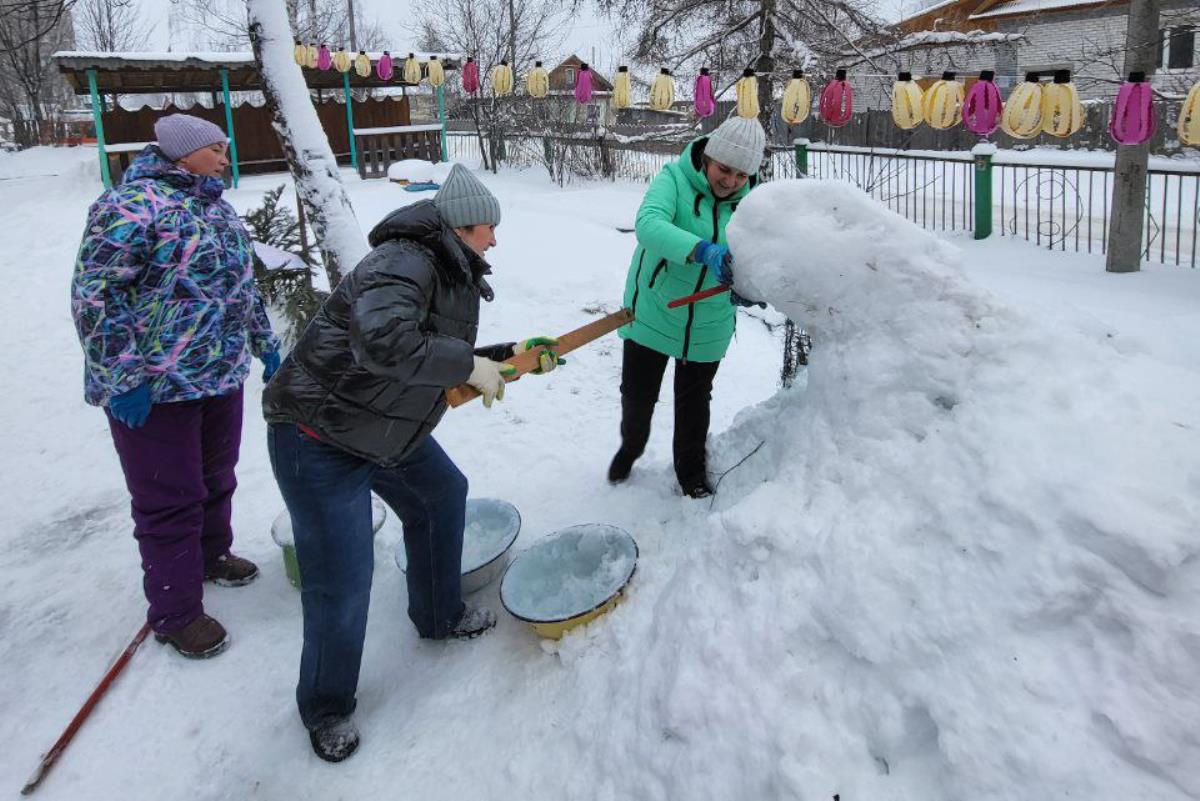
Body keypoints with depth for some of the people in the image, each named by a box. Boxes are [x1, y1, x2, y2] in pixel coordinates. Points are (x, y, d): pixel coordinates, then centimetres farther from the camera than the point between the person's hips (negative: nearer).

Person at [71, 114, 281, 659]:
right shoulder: (132, 206, -17)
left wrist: (265, 343, 24)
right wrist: (124, 380, -20)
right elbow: (94, 296, -20)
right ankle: (175, 613, 17)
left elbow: (242, 283, 23)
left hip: (222, 377, 9)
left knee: (217, 478, 22)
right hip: (155, 390, -9)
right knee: (170, 500, 2)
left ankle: (212, 554, 45)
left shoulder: (216, 209, 13)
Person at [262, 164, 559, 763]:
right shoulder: (403, 262, -24)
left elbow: (443, 362, 18)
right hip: (319, 438, -10)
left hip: (390, 429, 10)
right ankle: (326, 708, 17)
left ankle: (439, 616, 44)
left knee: (441, 496, 23)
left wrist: (509, 354, 12)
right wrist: (469, 366, -32)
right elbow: (383, 341, -43)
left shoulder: (452, 276, 8)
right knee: (341, 581, -7)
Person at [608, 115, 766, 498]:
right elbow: (649, 224, -37)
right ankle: (631, 447, 44)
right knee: (638, 394, 13)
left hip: (707, 327, 2)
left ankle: (691, 471, 38)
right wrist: (703, 250, -52)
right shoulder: (674, 178, -19)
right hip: (652, 312, -2)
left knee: (694, 403, 17)